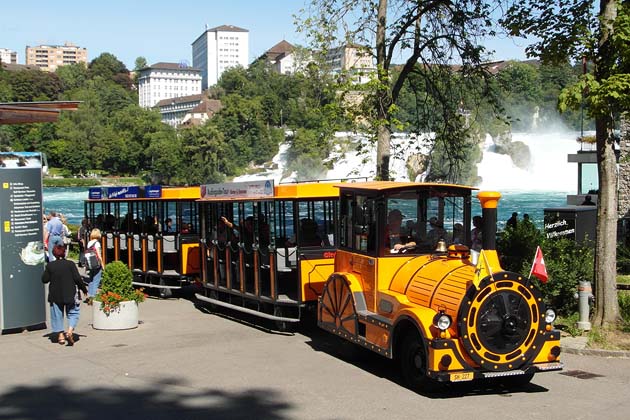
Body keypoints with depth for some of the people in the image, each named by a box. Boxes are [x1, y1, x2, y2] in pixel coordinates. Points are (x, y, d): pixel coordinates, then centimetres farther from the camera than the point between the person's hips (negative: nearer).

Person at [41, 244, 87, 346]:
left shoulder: (50, 266, -4)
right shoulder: (70, 264, -8)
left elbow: (44, 280, 0)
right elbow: (77, 278, -10)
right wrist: (84, 289, 2)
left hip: (55, 295, 1)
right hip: (70, 294, -1)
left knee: (57, 315, 13)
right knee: (73, 313, 11)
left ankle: (60, 336, 14)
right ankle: (70, 331, -10)